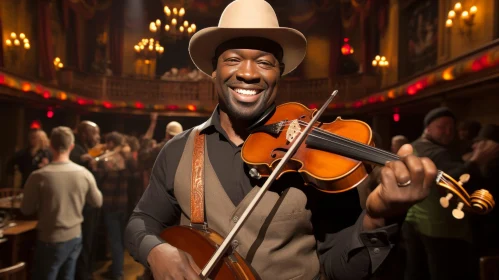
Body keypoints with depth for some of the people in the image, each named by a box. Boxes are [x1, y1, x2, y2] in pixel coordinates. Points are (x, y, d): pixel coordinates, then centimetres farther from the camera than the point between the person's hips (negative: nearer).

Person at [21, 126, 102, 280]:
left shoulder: (39, 176, -19)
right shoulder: (85, 174, -10)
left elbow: (26, 210, -5)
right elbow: (97, 202, 4)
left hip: (50, 240, -3)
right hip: (75, 237, 4)